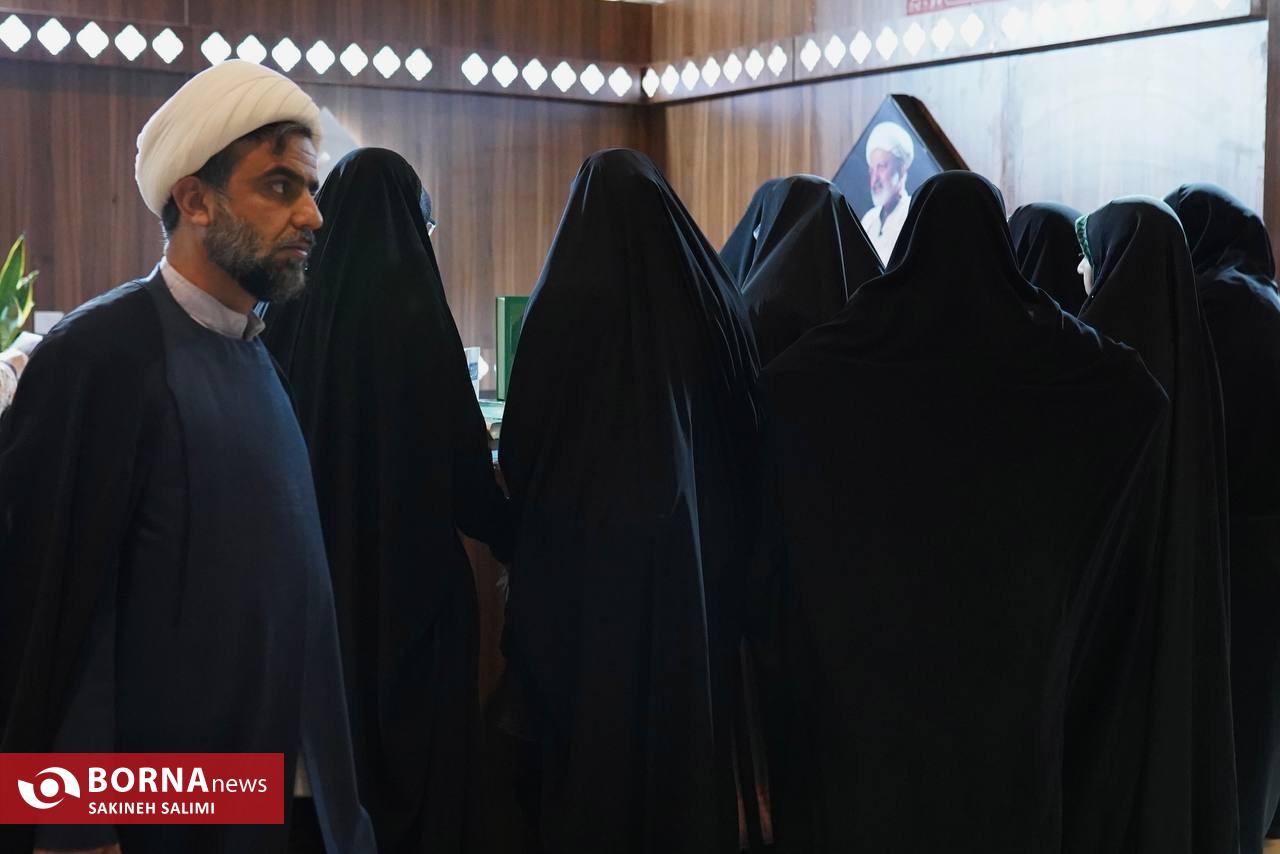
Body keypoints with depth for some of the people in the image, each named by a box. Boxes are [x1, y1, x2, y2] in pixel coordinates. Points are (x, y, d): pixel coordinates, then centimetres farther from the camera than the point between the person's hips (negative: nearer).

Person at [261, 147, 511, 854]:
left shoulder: (290, 305, -1)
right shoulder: (413, 306, -15)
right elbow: (461, 455, -13)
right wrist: (512, 529, 4)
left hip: (313, 567, 5)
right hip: (412, 570, -5)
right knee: (414, 731, 8)